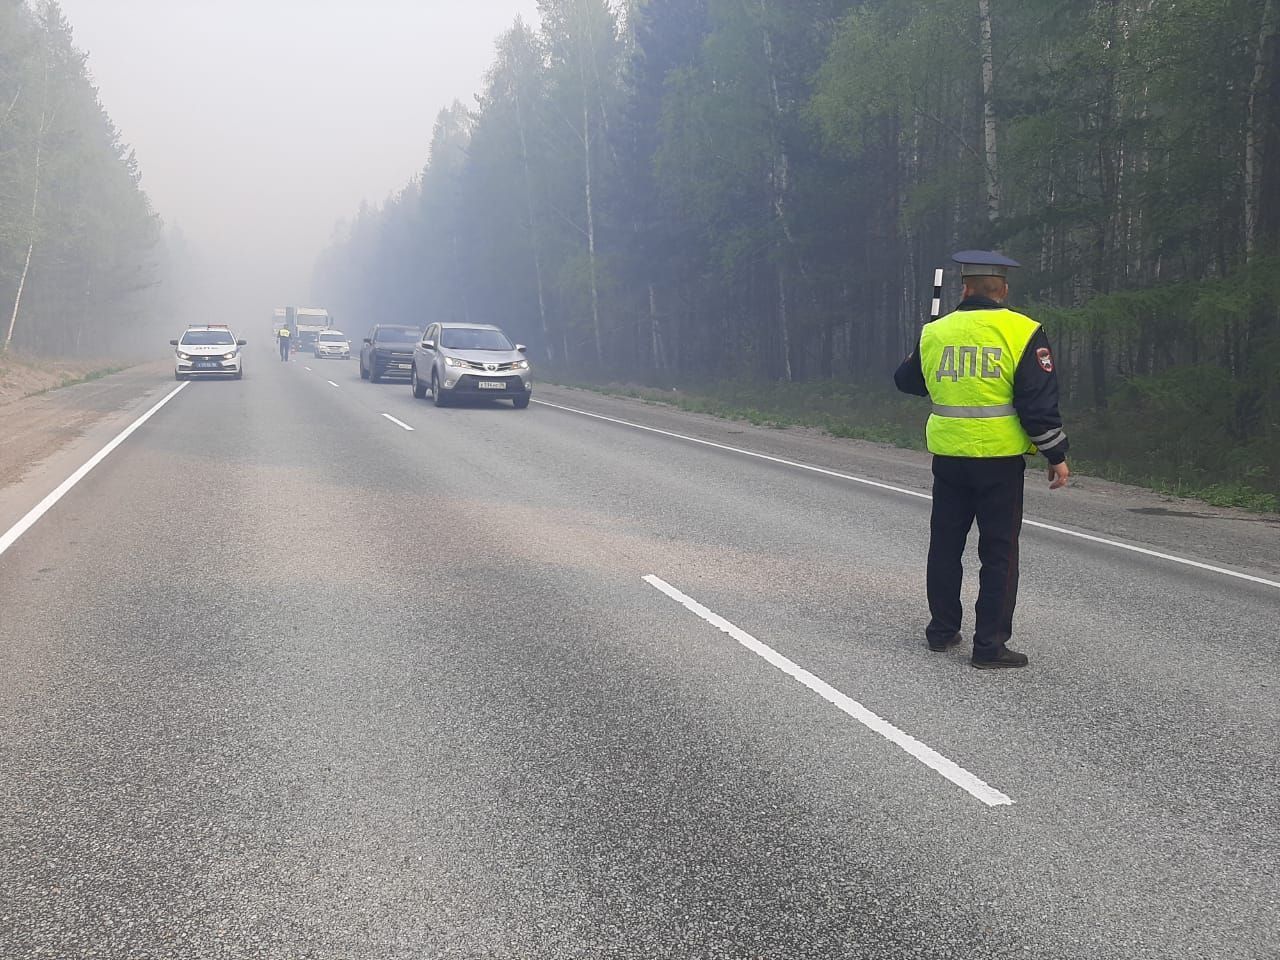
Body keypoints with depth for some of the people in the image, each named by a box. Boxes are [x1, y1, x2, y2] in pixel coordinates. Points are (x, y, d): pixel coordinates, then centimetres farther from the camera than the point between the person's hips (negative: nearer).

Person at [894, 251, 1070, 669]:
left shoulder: (935, 333, 3)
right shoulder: (1022, 332, -9)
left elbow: (907, 380, 20)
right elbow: (1039, 402, -12)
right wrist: (1056, 455, -3)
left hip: (948, 458, 4)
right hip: (1000, 460, -3)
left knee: (945, 545, 17)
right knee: (999, 553, 3)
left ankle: (942, 630, 25)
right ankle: (990, 645, 2)